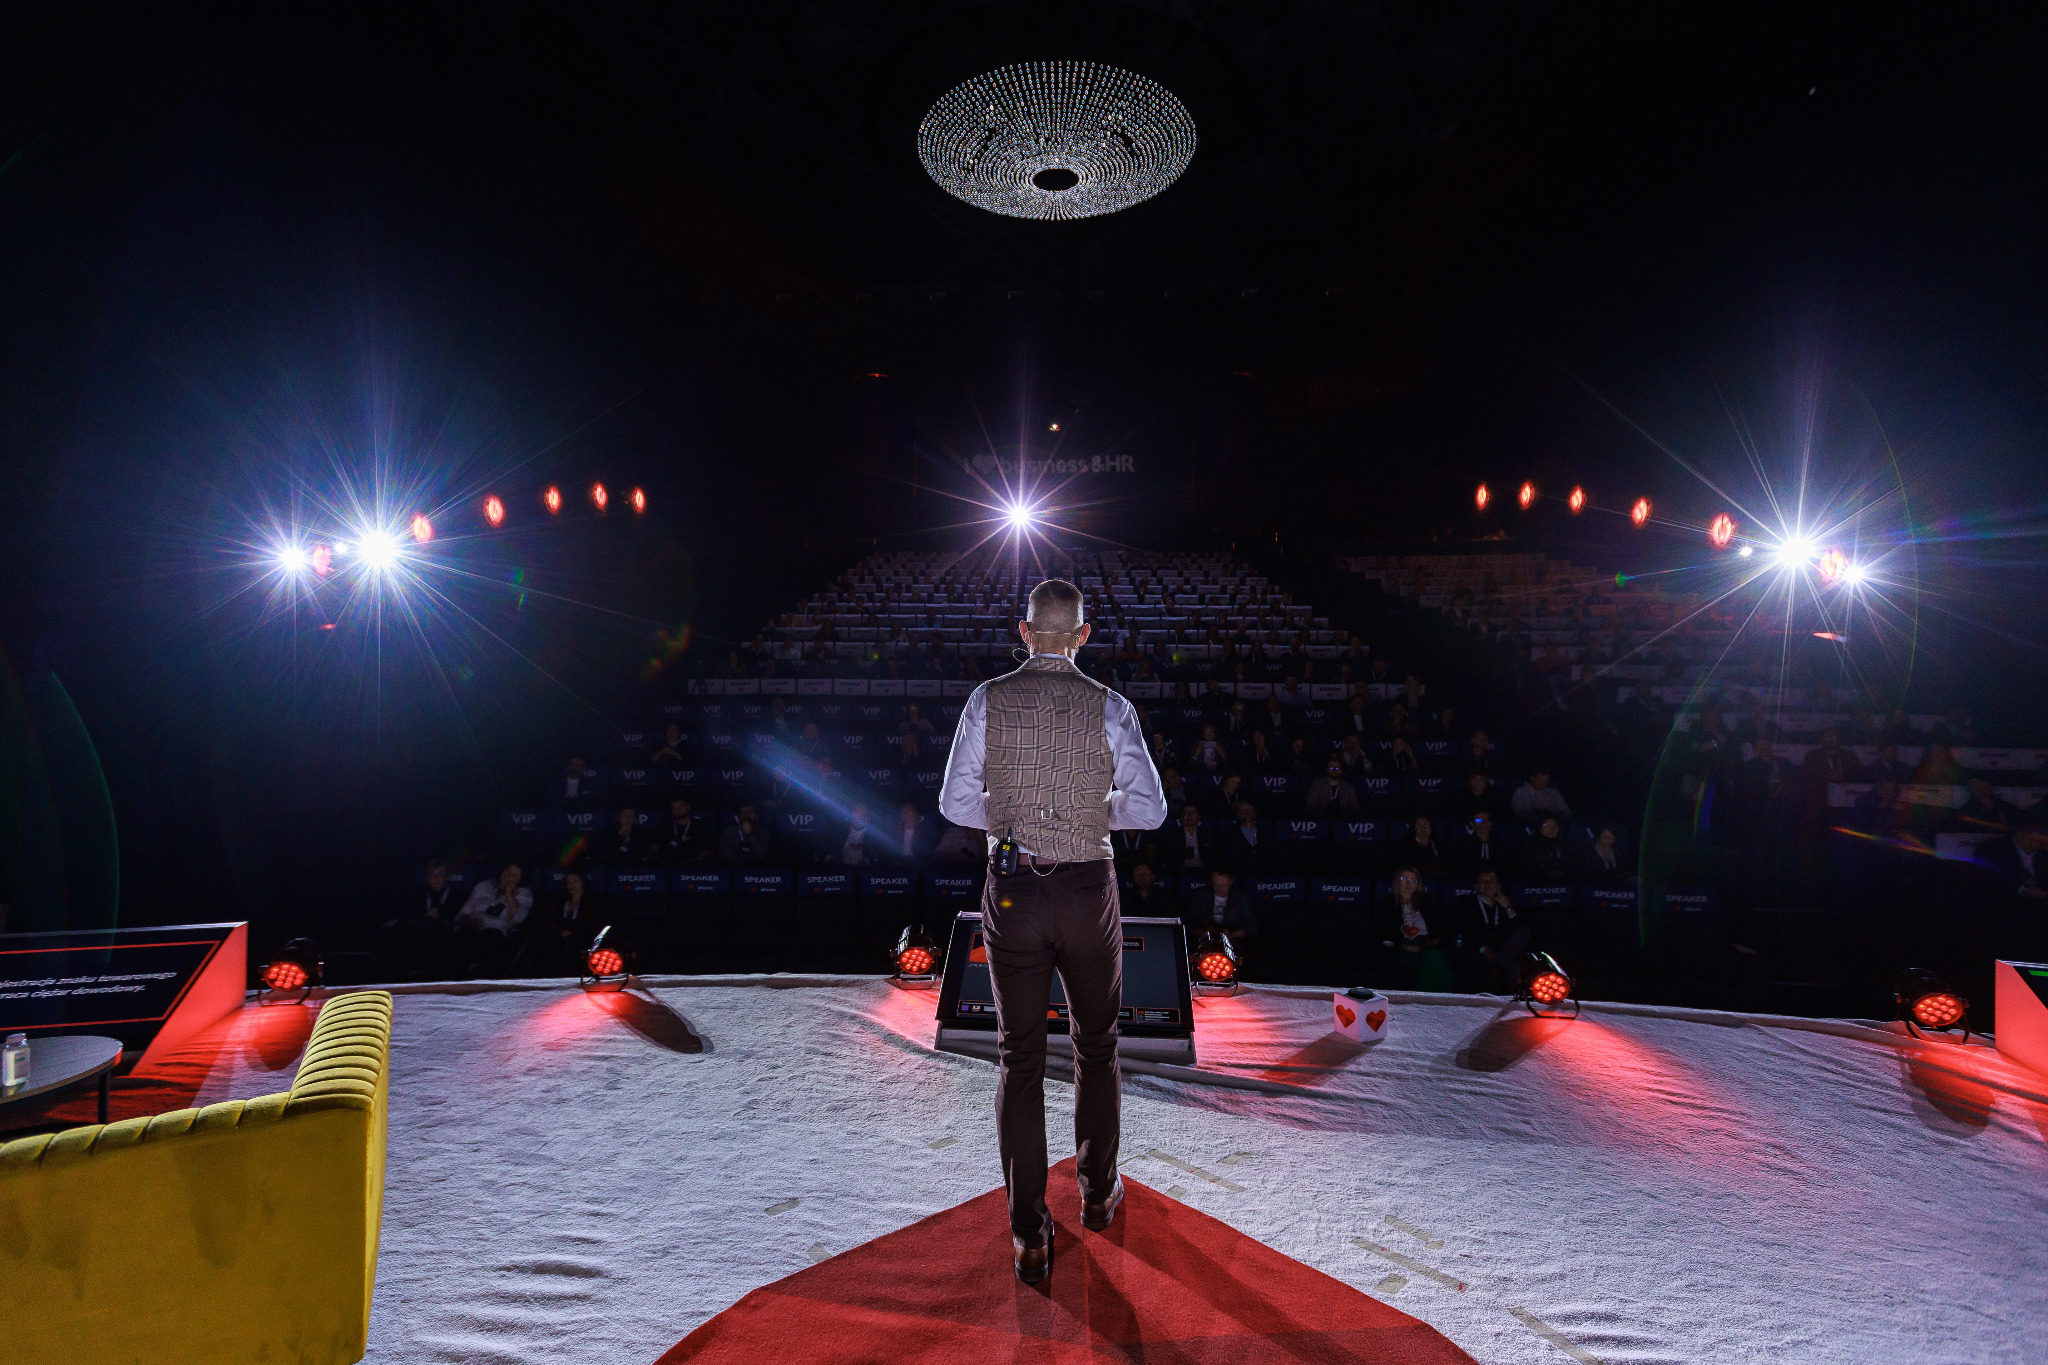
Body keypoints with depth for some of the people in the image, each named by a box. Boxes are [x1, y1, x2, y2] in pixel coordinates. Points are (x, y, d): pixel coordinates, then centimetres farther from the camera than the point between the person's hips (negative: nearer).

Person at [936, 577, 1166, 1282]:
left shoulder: (988, 700, -5)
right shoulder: (1110, 708, -7)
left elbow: (957, 802, -6)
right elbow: (1148, 808, -7)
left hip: (1012, 890, 0)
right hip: (1088, 891, 0)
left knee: (1019, 1056, 11)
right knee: (1096, 1045, 21)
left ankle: (1028, 1235, 17)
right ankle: (1098, 1193, 38)